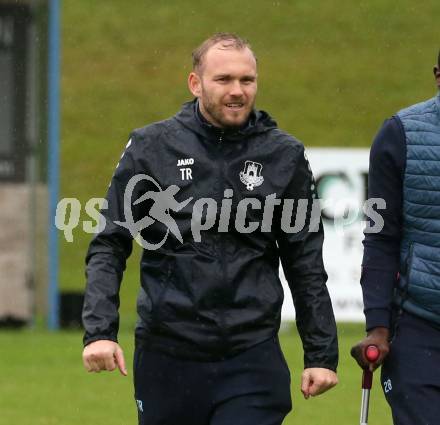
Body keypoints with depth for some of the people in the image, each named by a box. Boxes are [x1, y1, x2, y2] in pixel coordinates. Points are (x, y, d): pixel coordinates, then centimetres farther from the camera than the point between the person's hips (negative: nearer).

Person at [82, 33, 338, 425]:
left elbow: (306, 263, 8)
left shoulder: (284, 155, 4)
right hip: (167, 358, 0)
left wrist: (322, 353, 5)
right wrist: (99, 330, -12)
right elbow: (110, 245, 1)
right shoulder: (152, 148, 1)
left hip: (252, 360, 0)